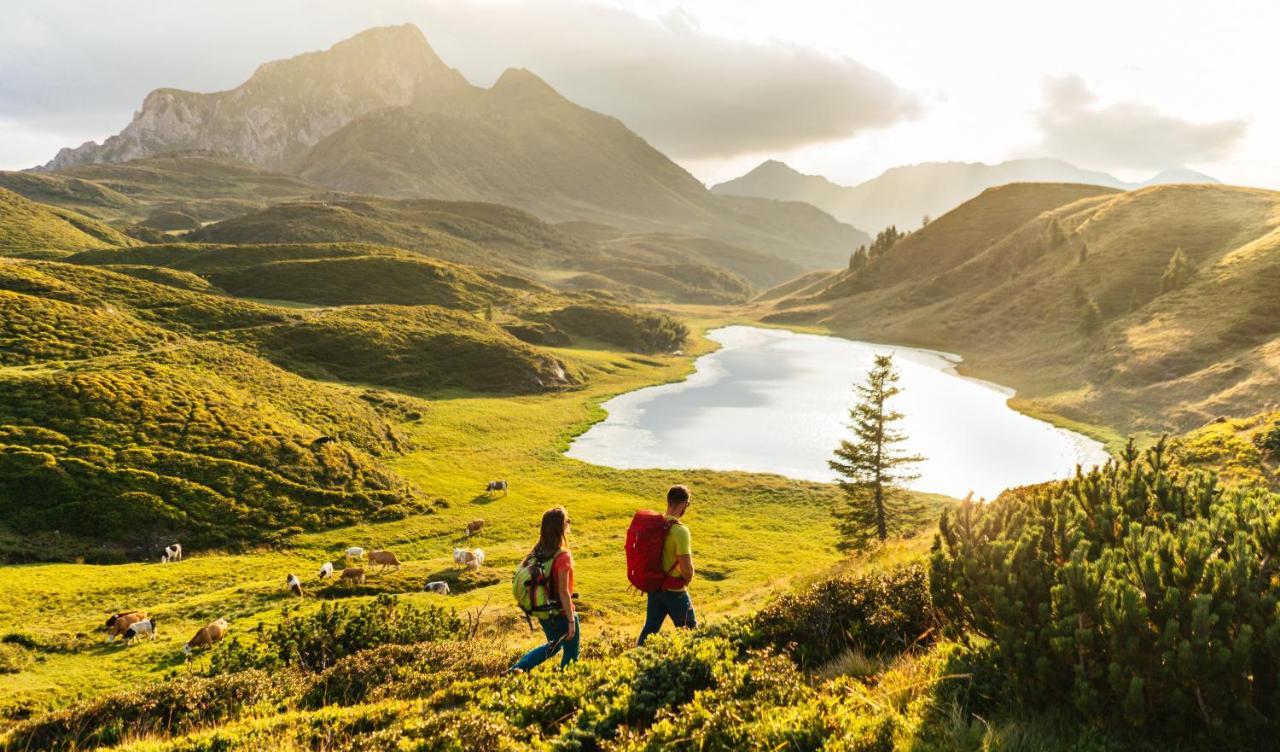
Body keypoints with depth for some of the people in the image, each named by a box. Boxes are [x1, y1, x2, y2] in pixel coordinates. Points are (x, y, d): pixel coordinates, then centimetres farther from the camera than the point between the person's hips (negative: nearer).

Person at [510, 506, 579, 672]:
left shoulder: (537, 553, -2)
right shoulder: (563, 557, -23)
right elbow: (563, 592, -22)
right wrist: (571, 620, -16)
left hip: (543, 613, 7)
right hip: (561, 614, -7)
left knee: (554, 645, 29)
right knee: (571, 655, 13)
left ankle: (518, 667, 21)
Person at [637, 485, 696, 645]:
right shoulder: (680, 531, -24)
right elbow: (687, 569, -26)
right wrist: (686, 580, -5)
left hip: (654, 586, 7)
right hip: (674, 590, -7)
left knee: (650, 628, 16)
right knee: (690, 630, 12)